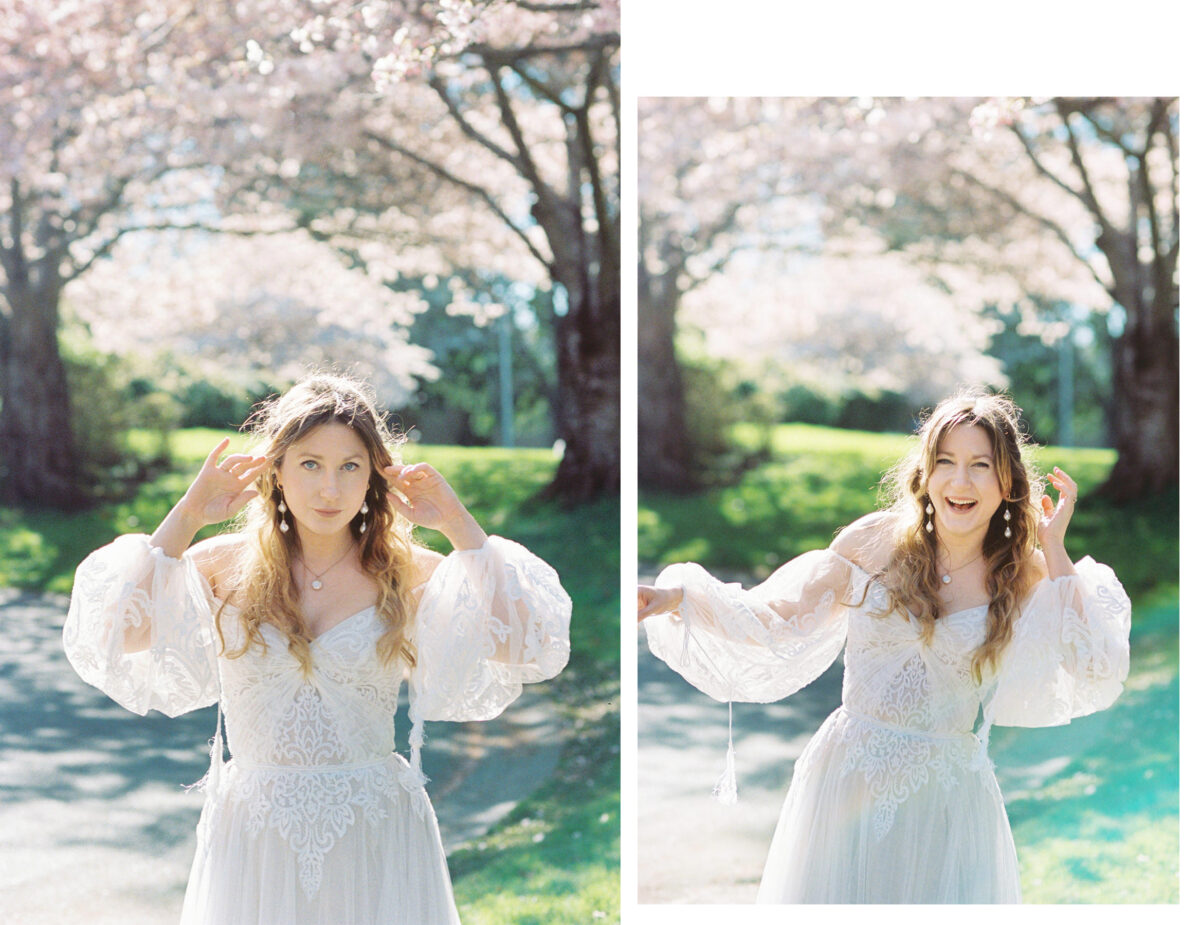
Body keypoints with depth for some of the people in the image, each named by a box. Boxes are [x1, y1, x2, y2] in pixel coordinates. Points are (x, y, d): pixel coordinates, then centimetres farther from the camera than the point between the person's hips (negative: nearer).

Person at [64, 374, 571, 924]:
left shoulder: (406, 575, -3)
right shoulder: (226, 567, -2)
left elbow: (524, 646, -16)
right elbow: (113, 635, -16)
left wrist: (460, 527, -13)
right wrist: (184, 519, -13)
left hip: (376, 836, 0)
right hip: (252, 833, 0)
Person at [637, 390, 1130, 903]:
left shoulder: (1024, 576, -2)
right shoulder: (877, 541, -4)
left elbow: (1098, 676, -12)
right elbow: (776, 623, -1)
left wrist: (1056, 553, -12)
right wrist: (679, 596, -15)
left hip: (946, 801, 0)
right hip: (849, 781, 0)